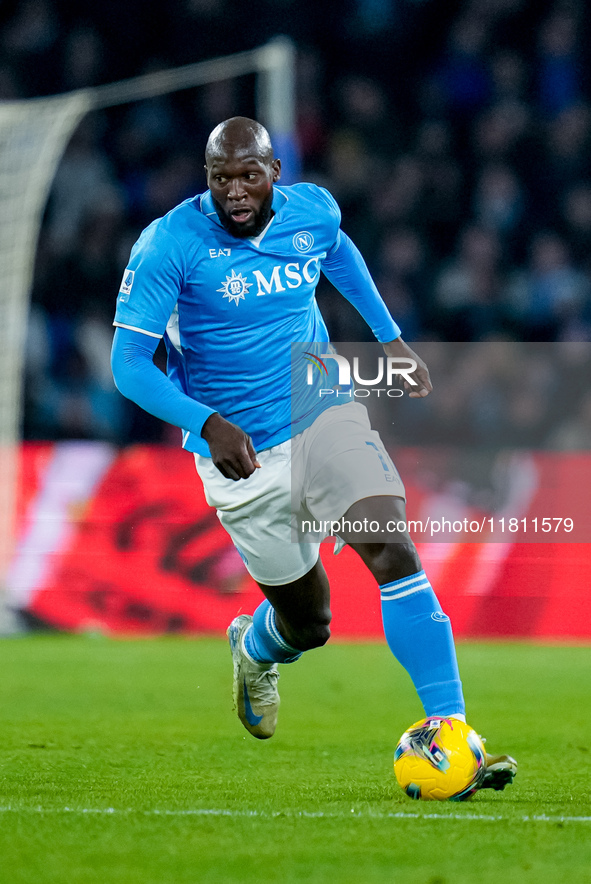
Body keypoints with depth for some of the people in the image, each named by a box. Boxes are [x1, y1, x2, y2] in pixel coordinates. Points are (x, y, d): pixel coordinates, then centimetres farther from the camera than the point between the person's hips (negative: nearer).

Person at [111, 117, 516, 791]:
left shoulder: (314, 211, -3)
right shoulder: (169, 244, -17)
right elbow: (128, 363, -18)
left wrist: (391, 337, 20)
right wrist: (207, 424, -32)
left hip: (323, 413, 2)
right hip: (240, 451, -2)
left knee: (393, 551, -22)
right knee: (308, 621, 6)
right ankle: (254, 647, 46)